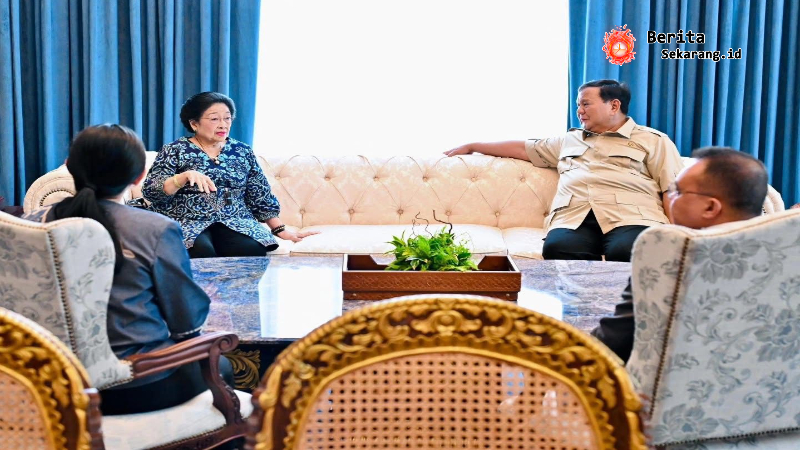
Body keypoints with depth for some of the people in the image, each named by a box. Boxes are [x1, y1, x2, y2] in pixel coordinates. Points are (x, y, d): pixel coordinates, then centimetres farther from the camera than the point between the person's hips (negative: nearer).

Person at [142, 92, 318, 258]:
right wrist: (185, 176, -23)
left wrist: (281, 230, 6)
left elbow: (261, 197, 14)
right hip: (187, 223, -2)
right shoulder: (175, 150, 2)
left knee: (253, 251, -30)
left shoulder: (243, 152, 12)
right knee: (202, 253, -36)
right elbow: (150, 191, -8)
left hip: (234, 223, 3)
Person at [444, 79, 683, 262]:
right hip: (574, 218, 3)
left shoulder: (653, 141, 17)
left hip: (630, 217, -3)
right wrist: (472, 146, 39)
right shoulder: (569, 140, 33)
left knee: (626, 253, -39)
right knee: (557, 248, -34)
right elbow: (523, 147, 38)